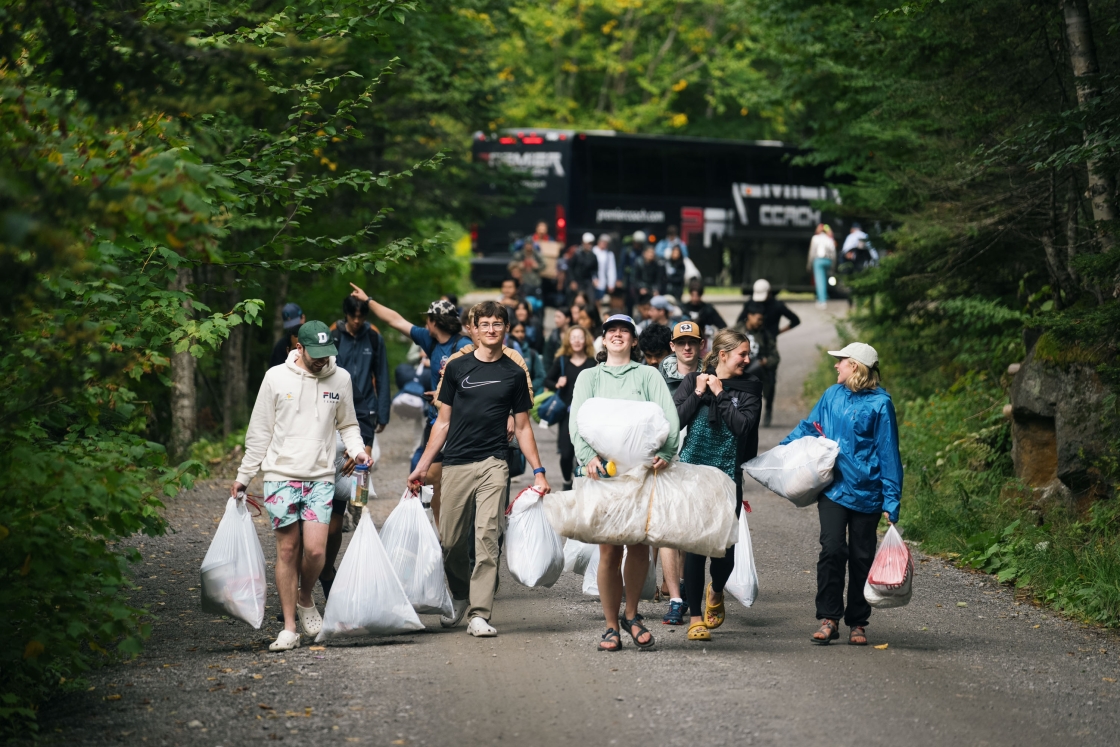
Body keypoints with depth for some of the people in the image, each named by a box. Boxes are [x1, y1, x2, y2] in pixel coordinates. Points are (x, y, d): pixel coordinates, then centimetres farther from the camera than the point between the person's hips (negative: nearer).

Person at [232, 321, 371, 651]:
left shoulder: (340, 379, 5)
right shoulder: (276, 378, 0)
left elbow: (347, 424, 17)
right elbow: (259, 432, 5)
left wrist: (357, 450, -3)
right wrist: (243, 477, 6)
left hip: (320, 478, 1)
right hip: (281, 475, -1)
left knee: (315, 550, -10)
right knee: (287, 550, 0)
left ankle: (305, 599, 20)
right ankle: (289, 629, 6)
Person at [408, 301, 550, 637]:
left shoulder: (514, 373, 9)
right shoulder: (457, 368, 8)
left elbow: (523, 427, 13)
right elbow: (443, 422, 12)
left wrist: (538, 471, 7)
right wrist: (422, 467, 8)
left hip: (493, 464, -1)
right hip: (456, 464, 1)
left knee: (487, 537, -12)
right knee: (451, 541, 3)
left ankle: (479, 613, -13)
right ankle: (460, 596, 29)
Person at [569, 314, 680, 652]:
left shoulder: (648, 375, 16)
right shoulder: (589, 377, 17)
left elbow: (668, 416, 1)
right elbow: (578, 421, 2)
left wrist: (665, 452, -18)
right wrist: (588, 456, -17)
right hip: (603, 471, 0)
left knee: (639, 544, -6)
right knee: (609, 549, -6)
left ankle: (631, 614, 14)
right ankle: (611, 625, 2)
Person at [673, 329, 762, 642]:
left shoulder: (749, 388, 4)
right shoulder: (693, 381, 4)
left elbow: (743, 426, -10)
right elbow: (674, 420, -4)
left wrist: (720, 394, -10)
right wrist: (698, 394, -10)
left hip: (728, 477, 1)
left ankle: (716, 591, 34)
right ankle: (695, 616, 6)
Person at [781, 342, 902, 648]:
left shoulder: (879, 404, -6)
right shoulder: (832, 395, 7)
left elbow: (888, 453, -5)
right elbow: (807, 427, 23)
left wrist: (891, 502, -7)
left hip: (866, 493, -3)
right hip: (834, 488, 3)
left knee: (861, 557, 5)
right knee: (832, 549, -11)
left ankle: (857, 623, 16)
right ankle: (828, 619, -4)